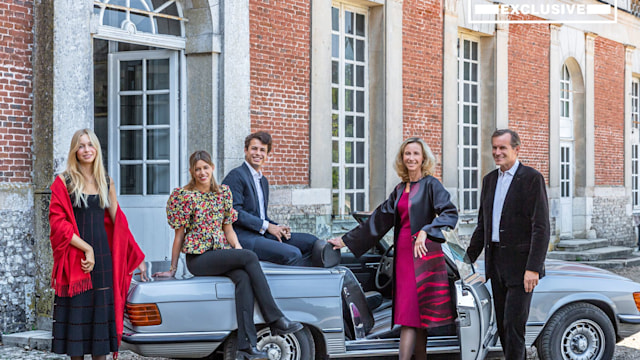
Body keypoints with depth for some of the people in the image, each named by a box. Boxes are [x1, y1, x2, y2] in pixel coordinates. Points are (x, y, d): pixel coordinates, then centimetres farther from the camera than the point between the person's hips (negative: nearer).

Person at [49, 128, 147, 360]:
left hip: (103, 256, 3)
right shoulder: (64, 182, 0)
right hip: (74, 258, -3)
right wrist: (87, 248, -15)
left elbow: (118, 223, 14)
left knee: (101, 311, 3)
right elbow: (58, 223, -8)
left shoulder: (106, 183, 12)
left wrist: (137, 259, 11)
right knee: (76, 311, 0)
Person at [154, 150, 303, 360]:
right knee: (250, 258, -26)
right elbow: (179, 234, 1)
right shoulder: (184, 197, -2)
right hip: (198, 258, -4)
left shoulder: (224, 193, 12)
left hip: (222, 252, 4)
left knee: (244, 278, -29)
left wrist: (237, 246, -2)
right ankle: (276, 320, -24)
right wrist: (172, 269, 3)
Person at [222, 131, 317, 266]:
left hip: (263, 234, 9)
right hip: (245, 237, -9)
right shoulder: (236, 176, -6)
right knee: (293, 254, -27)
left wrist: (277, 227, 5)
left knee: (312, 242, -3)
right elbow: (235, 212, -15)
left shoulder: (263, 180, 23)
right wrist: (266, 226, -14)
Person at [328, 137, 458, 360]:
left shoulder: (430, 185, -2)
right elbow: (380, 219, 21)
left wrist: (425, 231, -29)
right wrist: (346, 240, 21)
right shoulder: (400, 190, 17)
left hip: (422, 253, -6)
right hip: (403, 253, 6)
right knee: (414, 316, 6)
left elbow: (450, 213, -14)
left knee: (411, 315, -9)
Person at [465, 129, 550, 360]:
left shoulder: (532, 178, -7)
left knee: (513, 324, -8)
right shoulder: (489, 180, 14)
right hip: (495, 261, 7)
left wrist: (533, 267, -19)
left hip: (520, 263, -7)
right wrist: (468, 260, 14)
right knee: (502, 325, 11)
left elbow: (541, 228, -12)